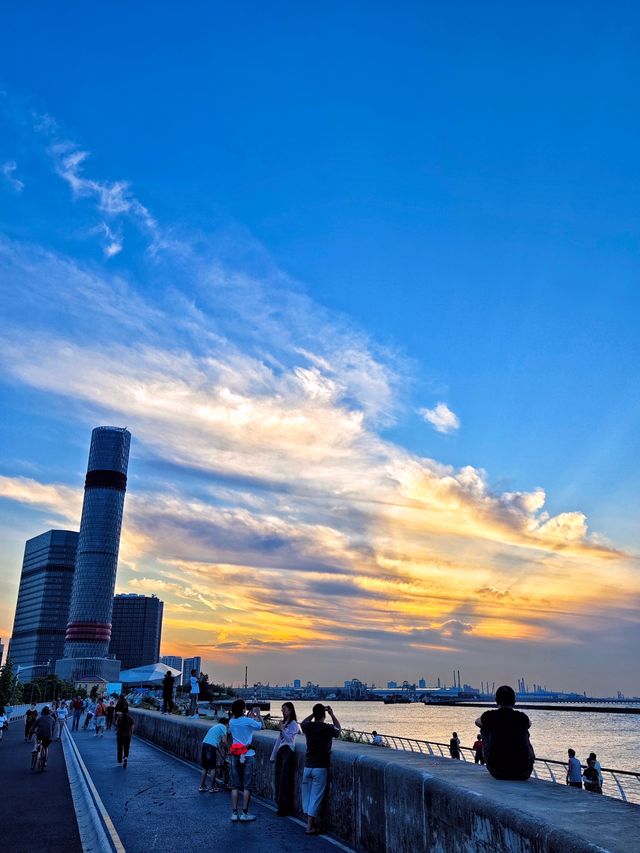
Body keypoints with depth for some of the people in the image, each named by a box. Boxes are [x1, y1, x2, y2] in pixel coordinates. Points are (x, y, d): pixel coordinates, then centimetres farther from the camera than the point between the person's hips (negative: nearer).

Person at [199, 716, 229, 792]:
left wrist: (222, 756, 30)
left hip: (204, 744, 8)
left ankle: (202, 786, 21)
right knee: (213, 768, 4)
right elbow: (224, 741, -5)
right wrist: (225, 751, 12)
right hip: (211, 746, -8)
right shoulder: (223, 727, 4)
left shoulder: (215, 726, 28)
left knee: (205, 768, 18)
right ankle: (212, 788, 9)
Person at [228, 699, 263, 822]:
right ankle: (244, 813, 6)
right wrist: (258, 715, 18)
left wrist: (250, 715, 26)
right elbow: (260, 725, 3)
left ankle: (234, 813, 11)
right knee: (247, 786, 4)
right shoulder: (248, 721, -14)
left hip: (235, 756, 5)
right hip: (248, 756, -5)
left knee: (235, 786, 10)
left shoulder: (231, 721, 0)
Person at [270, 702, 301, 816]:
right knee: (278, 780, 6)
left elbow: (290, 739, -14)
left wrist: (282, 730, -23)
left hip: (288, 752, -8)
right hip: (280, 752, 8)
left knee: (284, 781, -8)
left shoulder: (293, 724, -5)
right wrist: (273, 755, 19)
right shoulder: (283, 723, 19)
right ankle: (281, 807, 13)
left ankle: (285, 809, -2)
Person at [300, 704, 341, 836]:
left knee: (307, 795, 15)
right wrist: (332, 714, 14)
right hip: (320, 768, -3)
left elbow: (303, 722, 23)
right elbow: (339, 729, 12)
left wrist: (314, 713, 17)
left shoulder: (308, 727, -3)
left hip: (307, 767, 3)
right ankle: (310, 826, 1)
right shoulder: (328, 728, -11)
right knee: (316, 796, 2)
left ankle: (311, 821, 24)